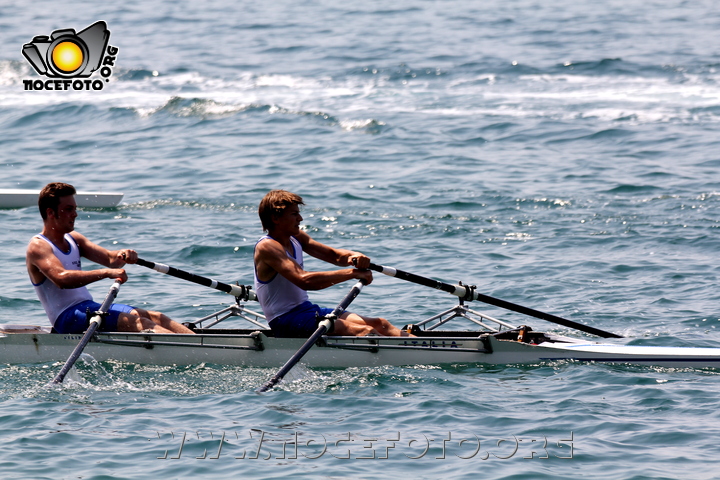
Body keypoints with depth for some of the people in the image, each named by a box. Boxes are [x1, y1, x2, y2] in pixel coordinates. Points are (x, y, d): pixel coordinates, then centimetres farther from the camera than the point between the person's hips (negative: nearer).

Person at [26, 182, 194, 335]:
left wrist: (122, 256, -14)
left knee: (154, 317, -7)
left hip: (90, 308, 9)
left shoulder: (73, 239, 18)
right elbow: (61, 278, -27)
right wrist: (106, 273, -34)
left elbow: (109, 258, 11)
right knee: (133, 322, -26)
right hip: (67, 318, -9)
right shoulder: (38, 247, -9)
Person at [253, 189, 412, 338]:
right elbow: (304, 280, -30)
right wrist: (352, 273, -28)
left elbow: (333, 255, 12)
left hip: (307, 310, 10)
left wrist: (354, 256, -13)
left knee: (379, 324, 1)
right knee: (364, 331, -24)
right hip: (286, 321, -10)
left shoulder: (296, 238, 12)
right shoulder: (267, 247, -18)